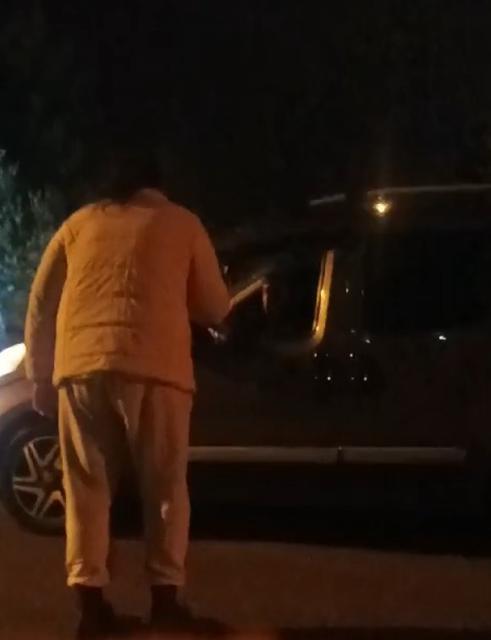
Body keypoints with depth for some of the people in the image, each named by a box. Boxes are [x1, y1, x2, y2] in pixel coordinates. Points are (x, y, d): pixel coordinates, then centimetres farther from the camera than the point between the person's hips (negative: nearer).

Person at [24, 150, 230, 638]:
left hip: (80, 365, 2)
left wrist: (39, 377, 24)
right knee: (164, 484, 8)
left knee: (87, 484, 8)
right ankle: (165, 593, 3)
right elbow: (214, 308, 19)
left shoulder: (80, 223, 22)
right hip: (152, 365, -2)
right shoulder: (180, 223, 17)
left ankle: (89, 595, 1)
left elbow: (40, 304, 19)